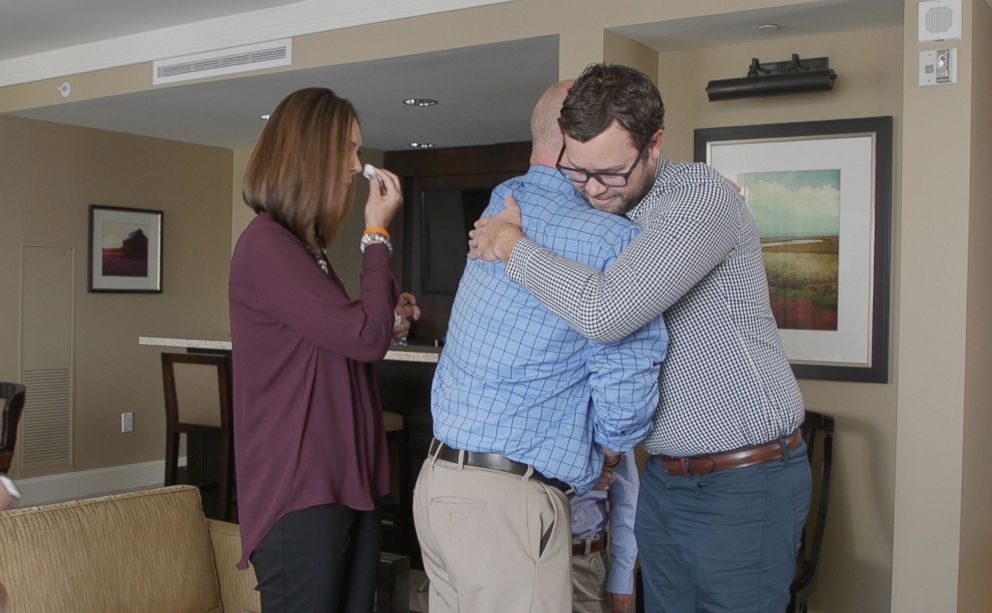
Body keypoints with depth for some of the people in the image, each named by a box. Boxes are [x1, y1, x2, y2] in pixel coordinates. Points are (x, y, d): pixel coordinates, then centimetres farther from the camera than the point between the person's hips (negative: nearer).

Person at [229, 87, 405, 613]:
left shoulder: (304, 247, 17)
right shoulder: (265, 245, -13)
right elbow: (364, 339, -16)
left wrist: (384, 317, 8)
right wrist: (377, 233, -8)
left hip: (345, 482, 9)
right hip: (298, 491, -9)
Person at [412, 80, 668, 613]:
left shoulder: (503, 205, 10)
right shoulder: (611, 240, -14)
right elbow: (625, 395, -16)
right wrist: (607, 450, 5)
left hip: (437, 482, 8)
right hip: (506, 503, -8)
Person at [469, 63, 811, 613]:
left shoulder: (701, 197, -18)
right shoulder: (605, 214, 6)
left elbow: (605, 313, -30)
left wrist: (513, 246, -18)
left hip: (743, 485, -7)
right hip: (664, 479, 7)